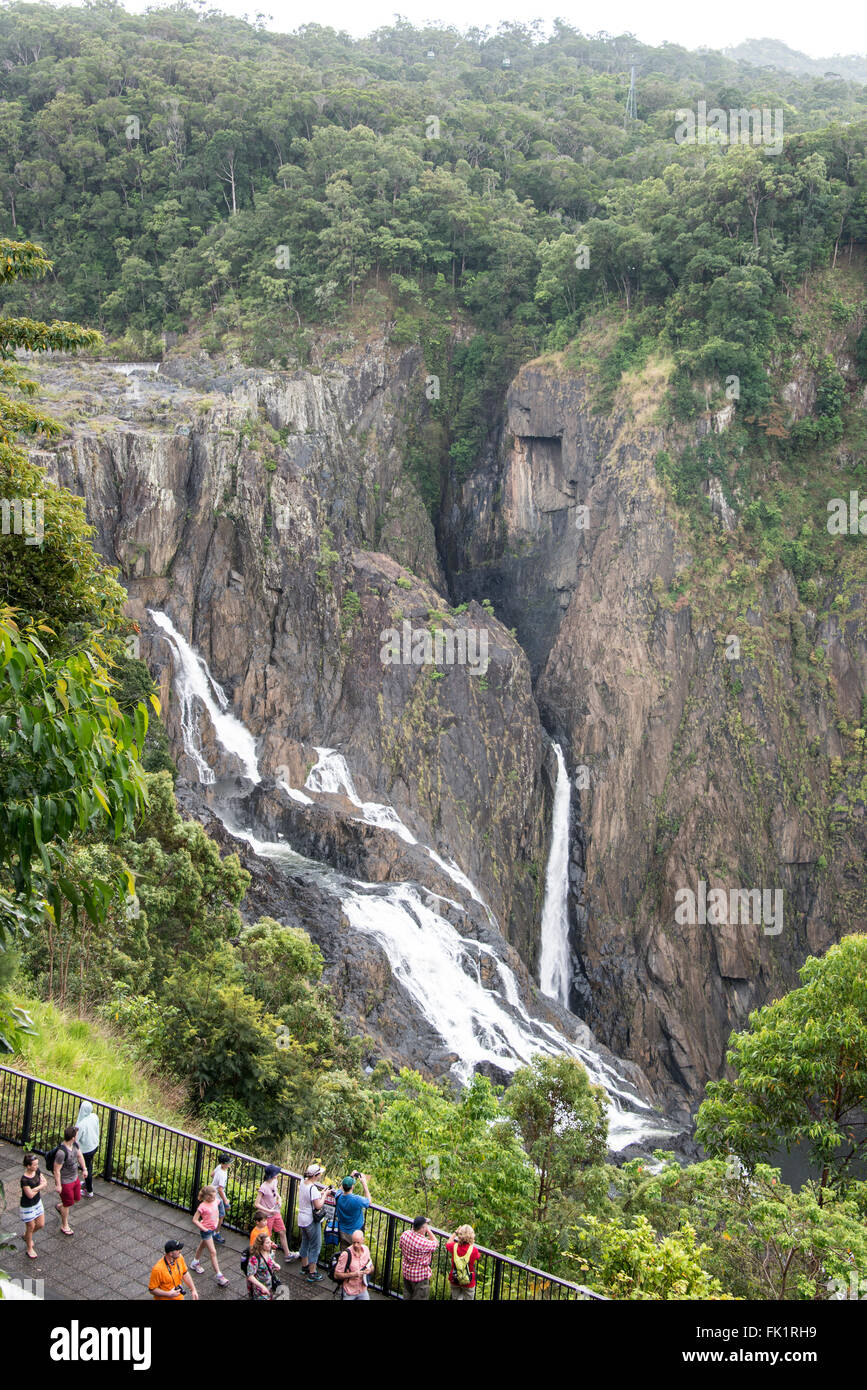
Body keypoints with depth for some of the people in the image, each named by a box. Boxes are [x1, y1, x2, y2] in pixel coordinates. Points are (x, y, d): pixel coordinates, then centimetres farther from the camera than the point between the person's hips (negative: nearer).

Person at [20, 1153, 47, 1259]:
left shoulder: (37, 1171, -10)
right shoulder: (25, 1179, -31)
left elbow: (45, 1182, -3)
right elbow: (30, 1195, -29)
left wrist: (36, 1188, -22)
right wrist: (40, 1186, -17)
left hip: (37, 1202, 7)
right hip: (27, 1206, -7)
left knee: (41, 1224, 17)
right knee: (30, 1227, 11)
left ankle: (27, 1236, 46)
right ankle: (29, 1248, 34)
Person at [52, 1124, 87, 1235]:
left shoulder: (76, 1144, -10)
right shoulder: (61, 1152, -35)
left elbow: (80, 1155, 11)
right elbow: (57, 1170, -25)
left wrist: (84, 1169, 19)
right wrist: (58, 1185, -17)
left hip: (75, 1178, 7)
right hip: (65, 1182, -7)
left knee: (77, 1199, 23)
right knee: (68, 1204, 11)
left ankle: (59, 1206, 50)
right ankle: (64, 1226, 35)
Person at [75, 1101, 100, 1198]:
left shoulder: (81, 1124, -34)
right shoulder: (94, 1117, -13)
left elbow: (76, 1139, -23)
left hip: (86, 1149, -7)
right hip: (95, 1145, 7)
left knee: (86, 1169, 14)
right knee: (89, 1165, 29)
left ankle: (89, 1191, 32)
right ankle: (88, 1183, 51)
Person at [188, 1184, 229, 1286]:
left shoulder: (215, 1202, -6)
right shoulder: (202, 1206, -25)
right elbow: (195, 1220, -19)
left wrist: (217, 1221, 6)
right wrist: (204, 1228, -19)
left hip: (213, 1228, 7)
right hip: (206, 1230, -7)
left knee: (202, 1245, 27)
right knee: (213, 1252, -6)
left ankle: (195, 1263, 50)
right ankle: (219, 1276, -5)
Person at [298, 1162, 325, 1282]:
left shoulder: (303, 1183, 1)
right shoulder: (313, 1188, -27)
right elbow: (318, 1205, -25)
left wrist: (321, 1193, 9)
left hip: (302, 1219, 9)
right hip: (311, 1221, -9)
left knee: (305, 1242, 24)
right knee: (315, 1246, 3)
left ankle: (304, 1266, 39)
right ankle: (312, 1273, 7)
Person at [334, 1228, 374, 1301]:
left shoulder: (366, 1249, -4)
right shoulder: (346, 1254, -22)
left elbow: (371, 1267, 12)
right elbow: (336, 1275, -19)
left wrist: (369, 1270, -12)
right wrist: (353, 1274, -27)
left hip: (363, 1289, 4)